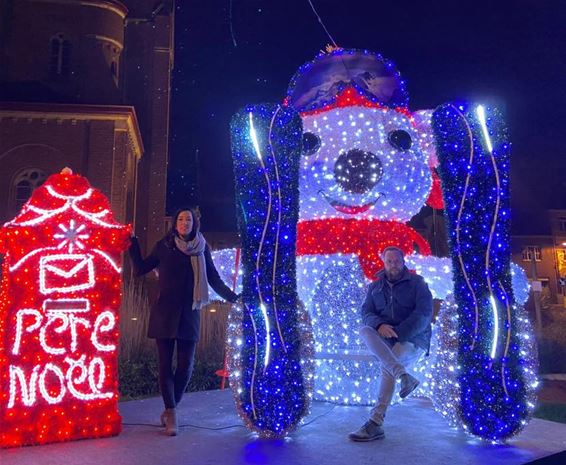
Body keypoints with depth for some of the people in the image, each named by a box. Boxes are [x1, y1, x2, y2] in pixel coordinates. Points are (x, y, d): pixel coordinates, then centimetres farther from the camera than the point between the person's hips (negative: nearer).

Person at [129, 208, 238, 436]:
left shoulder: (202, 248, 5)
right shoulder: (164, 246, 3)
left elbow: (215, 280, 9)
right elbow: (140, 268, 7)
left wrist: (234, 298, 3)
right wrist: (133, 243, 0)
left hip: (189, 314, 1)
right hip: (164, 313, -1)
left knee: (185, 367, 1)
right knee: (165, 364, -2)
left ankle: (169, 410, 20)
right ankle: (171, 414, 6)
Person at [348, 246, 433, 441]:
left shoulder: (417, 283, 2)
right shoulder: (375, 286, 14)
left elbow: (423, 314, -11)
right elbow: (366, 313, 2)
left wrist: (398, 333, -21)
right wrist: (379, 325, -22)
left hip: (413, 339, -4)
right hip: (386, 340, 4)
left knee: (387, 367, -32)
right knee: (365, 330, -29)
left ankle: (375, 424, -29)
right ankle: (403, 376, -44)